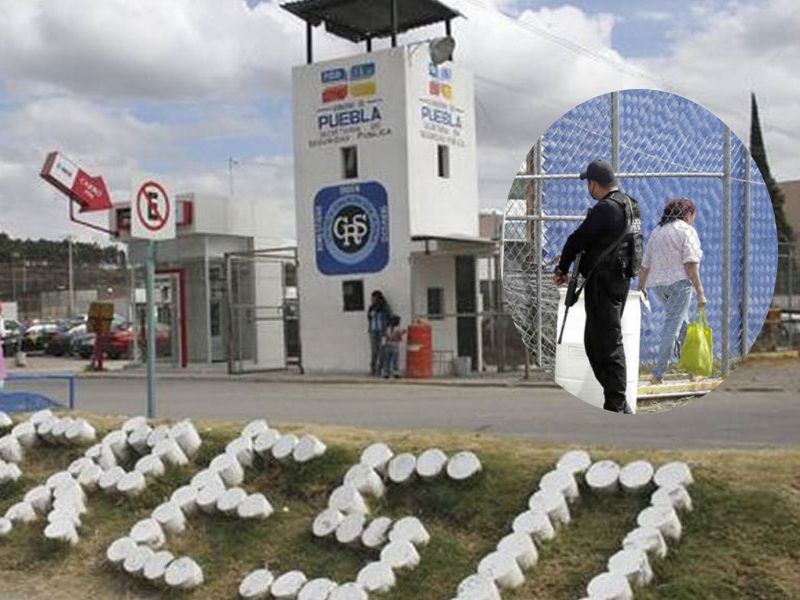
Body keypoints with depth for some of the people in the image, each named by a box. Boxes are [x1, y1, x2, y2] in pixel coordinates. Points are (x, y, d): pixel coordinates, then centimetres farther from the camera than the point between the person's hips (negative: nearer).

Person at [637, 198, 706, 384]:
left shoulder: (656, 231, 17)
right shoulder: (687, 230, -2)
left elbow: (645, 264, 16)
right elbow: (691, 264, -12)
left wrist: (641, 287, 24)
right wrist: (700, 292, -12)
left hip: (657, 284, 7)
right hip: (679, 281, -7)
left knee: (681, 321, 22)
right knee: (673, 325, -5)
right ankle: (658, 373, -8)